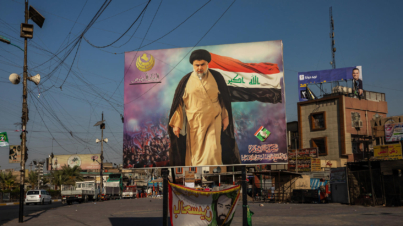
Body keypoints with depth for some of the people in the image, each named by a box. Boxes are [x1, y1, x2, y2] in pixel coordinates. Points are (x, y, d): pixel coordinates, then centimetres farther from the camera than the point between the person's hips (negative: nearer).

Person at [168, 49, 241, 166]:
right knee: (196, 153, 5)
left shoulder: (216, 77, 4)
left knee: (212, 152, -10)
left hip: (214, 121, -1)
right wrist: (176, 124, 1)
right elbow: (178, 103, 5)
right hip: (194, 123, 1)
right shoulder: (186, 81, 2)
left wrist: (225, 117, 9)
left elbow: (225, 98, 12)